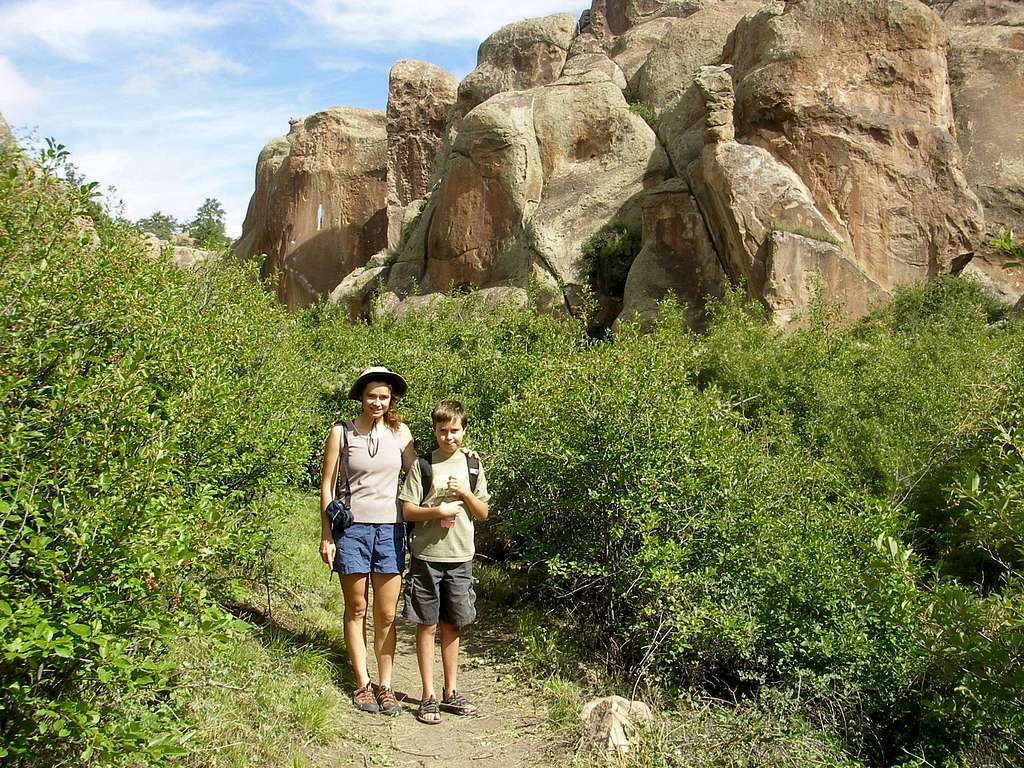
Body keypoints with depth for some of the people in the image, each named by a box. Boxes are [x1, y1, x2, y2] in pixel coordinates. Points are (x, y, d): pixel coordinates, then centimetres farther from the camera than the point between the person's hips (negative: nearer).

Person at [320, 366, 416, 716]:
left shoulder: (399, 432, 6)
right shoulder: (341, 432, -1)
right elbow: (327, 486, 1)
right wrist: (326, 534, -3)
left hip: (390, 529, 2)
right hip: (352, 528, -2)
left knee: (386, 615, 5)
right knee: (356, 611, 7)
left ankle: (385, 686, 15)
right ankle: (363, 684, 18)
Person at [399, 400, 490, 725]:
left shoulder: (471, 465, 6)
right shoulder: (423, 464, -3)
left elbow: (483, 513, 7)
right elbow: (407, 510, -5)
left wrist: (465, 493, -9)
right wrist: (439, 510, -18)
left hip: (460, 557, 3)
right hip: (426, 556, -2)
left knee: (452, 625, 12)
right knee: (427, 625, 3)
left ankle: (450, 692, 23)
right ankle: (428, 697, 12)